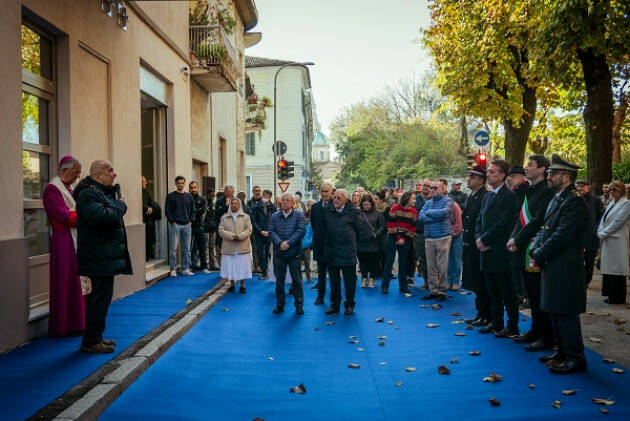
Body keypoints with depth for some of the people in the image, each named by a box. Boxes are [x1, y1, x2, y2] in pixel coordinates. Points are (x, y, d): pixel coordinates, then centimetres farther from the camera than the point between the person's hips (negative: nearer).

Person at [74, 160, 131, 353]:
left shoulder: (102, 191, 19)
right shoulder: (89, 193, -15)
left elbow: (112, 213, 19)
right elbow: (99, 216, -31)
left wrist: (117, 201, 1)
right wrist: (119, 207, -16)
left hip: (105, 255, 11)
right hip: (99, 256, -11)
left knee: (101, 296, 16)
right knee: (101, 296, -6)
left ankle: (95, 337, 26)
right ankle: (90, 342, 3)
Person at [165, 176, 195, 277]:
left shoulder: (189, 196, 12)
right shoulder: (170, 196, 2)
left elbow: (193, 210, 15)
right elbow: (167, 210, 0)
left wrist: (190, 220, 3)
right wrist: (172, 221, -8)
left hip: (186, 225, 3)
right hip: (175, 225, -3)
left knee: (186, 249, 6)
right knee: (173, 248, -3)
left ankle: (185, 269, 14)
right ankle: (173, 269, 4)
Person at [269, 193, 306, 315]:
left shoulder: (299, 215, 1)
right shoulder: (275, 216, 7)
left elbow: (301, 231, -9)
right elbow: (271, 232, -2)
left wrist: (288, 243, -18)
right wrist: (280, 243, -18)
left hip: (294, 253, -2)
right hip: (279, 253, 2)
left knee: (296, 280, 3)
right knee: (279, 279, 10)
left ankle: (299, 305, 13)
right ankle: (280, 304, 21)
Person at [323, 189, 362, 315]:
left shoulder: (352, 212, -6)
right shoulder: (328, 211, 4)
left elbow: (358, 229, 5)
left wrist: (350, 240, 9)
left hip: (348, 252, -3)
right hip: (331, 251, 3)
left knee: (349, 280, 6)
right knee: (334, 280, 12)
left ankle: (349, 305, 20)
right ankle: (335, 304, 22)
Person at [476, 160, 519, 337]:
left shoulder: (510, 196, -11)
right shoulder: (487, 196, 15)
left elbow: (503, 223, -17)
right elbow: (480, 221, 15)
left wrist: (484, 240, -13)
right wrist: (479, 238, -2)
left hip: (501, 252, -8)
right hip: (487, 250, 8)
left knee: (507, 292, 1)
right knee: (493, 291, 15)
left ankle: (512, 327, 11)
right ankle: (496, 323, 26)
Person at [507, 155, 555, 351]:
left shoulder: (546, 191, -13)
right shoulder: (528, 192, 15)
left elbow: (538, 221, -19)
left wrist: (518, 240, -13)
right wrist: (513, 238, -1)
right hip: (524, 250, 9)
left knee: (540, 296, -1)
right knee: (531, 294, 16)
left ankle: (546, 336, 9)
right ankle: (536, 331, 28)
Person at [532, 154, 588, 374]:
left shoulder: (574, 202, -16)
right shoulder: (556, 199, 15)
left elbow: (562, 236, -21)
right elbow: (544, 229, 16)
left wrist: (540, 256, -13)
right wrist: (534, 250, 0)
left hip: (565, 269, -10)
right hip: (552, 267, 10)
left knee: (566, 314, -2)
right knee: (556, 312, 16)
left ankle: (576, 358, 9)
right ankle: (563, 352, 28)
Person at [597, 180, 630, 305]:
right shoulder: (611, 203, 17)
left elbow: (617, 222, -15)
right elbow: (604, 219, 15)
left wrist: (603, 233, -12)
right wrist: (600, 232, -1)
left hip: (617, 240, -8)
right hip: (607, 240, 8)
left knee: (617, 268, -3)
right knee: (609, 267, 10)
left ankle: (618, 297, 4)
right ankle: (611, 294, 18)